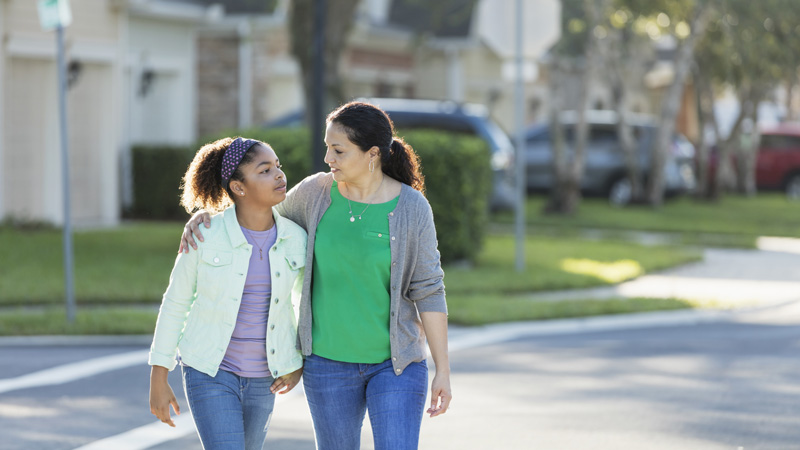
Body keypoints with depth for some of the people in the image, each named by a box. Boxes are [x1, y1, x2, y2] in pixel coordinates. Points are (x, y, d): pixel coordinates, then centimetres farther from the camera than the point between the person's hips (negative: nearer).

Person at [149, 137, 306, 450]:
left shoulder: (295, 239, -7)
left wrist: (301, 363, 5)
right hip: (211, 372, -4)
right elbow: (175, 303, -5)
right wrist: (158, 380, -3)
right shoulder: (205, 235, -15)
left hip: (262, 377, 4)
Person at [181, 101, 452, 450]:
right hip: (330, 359, 3)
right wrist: (202, 217, -7)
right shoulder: (316, 192, -5)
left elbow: (428, 290, -9)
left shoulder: (412, 208, -12)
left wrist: (443, 370, -10)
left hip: (395, 362, -2)